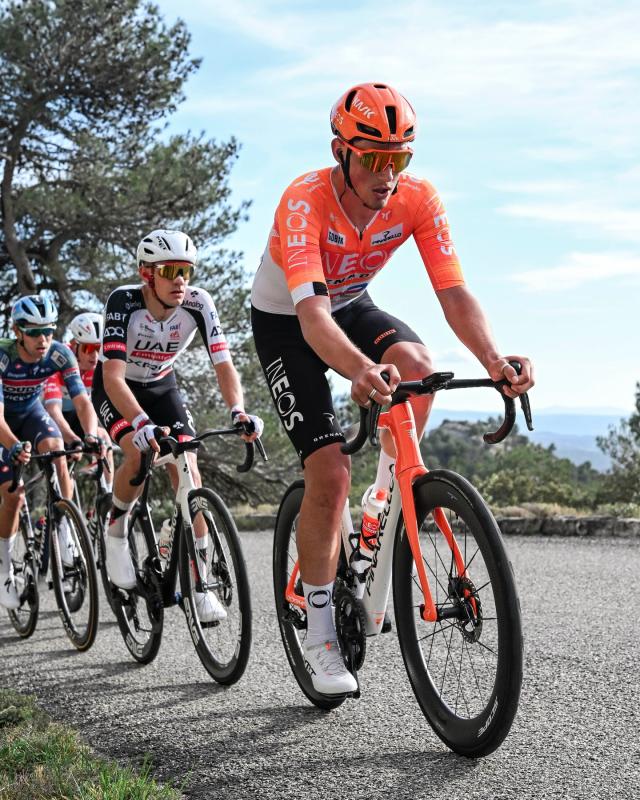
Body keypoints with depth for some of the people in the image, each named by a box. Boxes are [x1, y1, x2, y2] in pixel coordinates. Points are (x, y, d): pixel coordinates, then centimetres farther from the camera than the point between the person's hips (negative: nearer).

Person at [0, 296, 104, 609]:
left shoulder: (60, 355, -25)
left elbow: (82, 401, -29)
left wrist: (91, 435, -49)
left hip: (31, 413, 2)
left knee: (55, 450, -30)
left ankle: (65, 533, -21)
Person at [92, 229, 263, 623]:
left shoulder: (198, 303, -24)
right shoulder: (124, 302, -32)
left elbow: (223, 364, -27)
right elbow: (113, 375, -40)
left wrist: (239, 411, -45)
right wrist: (142, 422, -55)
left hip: (162, 386, 3)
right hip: (116, 387, -3)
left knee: (187, 469, -14)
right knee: (139, 454, -31)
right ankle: (116, 529, 0)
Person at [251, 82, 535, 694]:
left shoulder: (418, 200, -21)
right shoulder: (305, 202, -34)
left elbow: (453, 293, -26)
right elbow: (311, 313, -46)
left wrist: (493, 358, -45)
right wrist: (360, 370, -65)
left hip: (351, 305, 4)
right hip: (284, 321, -3)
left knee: (416, 363, -32)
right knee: (329, 471, -15)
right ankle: (318, 633, 0)